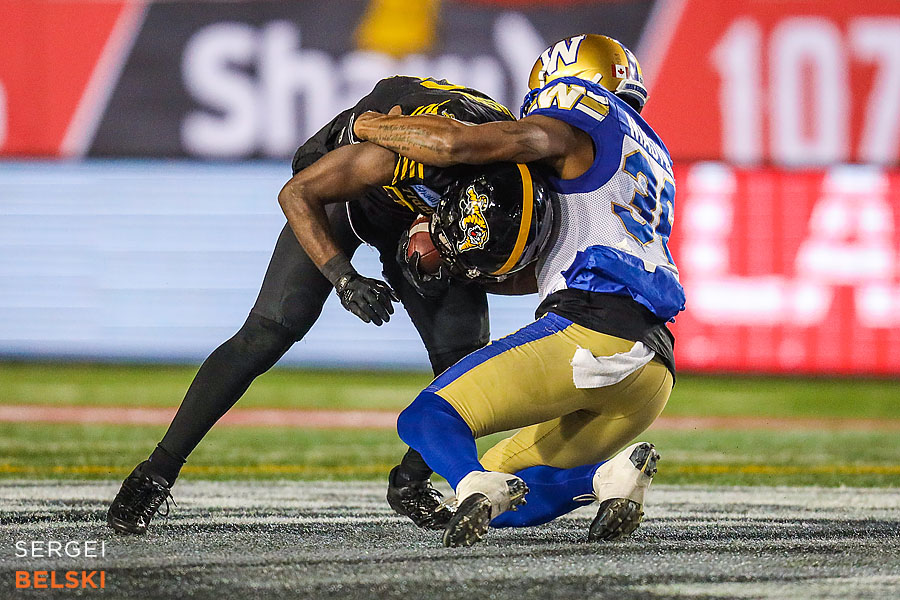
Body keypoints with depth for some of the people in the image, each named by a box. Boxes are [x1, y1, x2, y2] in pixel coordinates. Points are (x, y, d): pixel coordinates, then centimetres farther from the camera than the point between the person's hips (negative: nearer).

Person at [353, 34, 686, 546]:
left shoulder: (576, 128, 7)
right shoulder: (653, 160, 33)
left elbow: (455, 144, -5)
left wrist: (372, 127, 11)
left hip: (593, 329, -8)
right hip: (653, 371, 8)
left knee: (427, 419, -5)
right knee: (513, 504, 16)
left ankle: (479, 485, -36)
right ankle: (611, 476, -10)